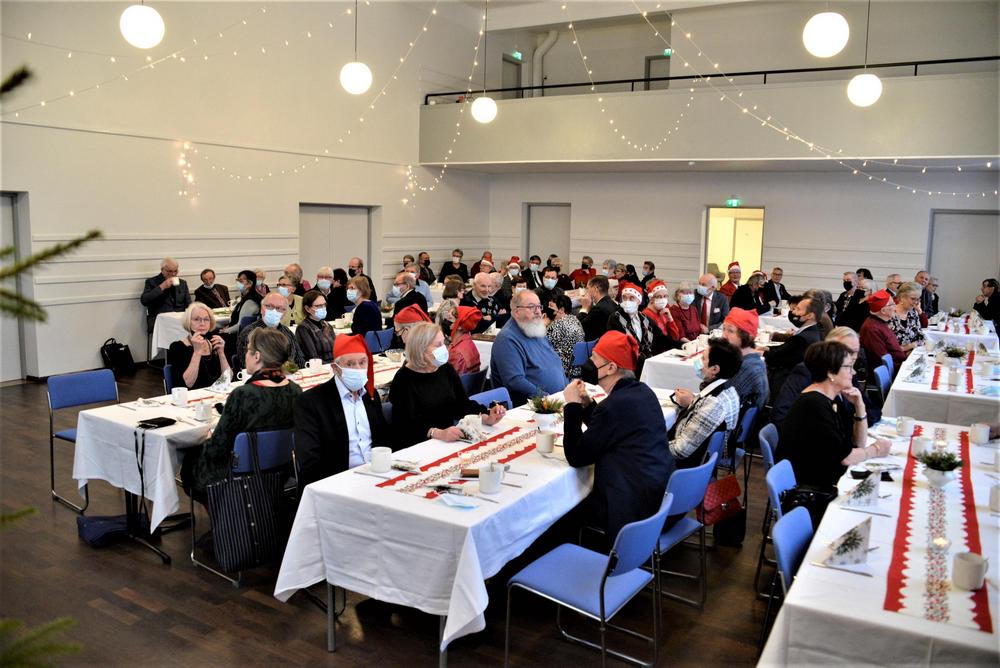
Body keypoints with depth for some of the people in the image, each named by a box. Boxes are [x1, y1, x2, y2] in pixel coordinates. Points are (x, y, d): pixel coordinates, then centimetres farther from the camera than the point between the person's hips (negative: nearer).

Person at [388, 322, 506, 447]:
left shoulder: (447, 369, 7)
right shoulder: (404, 379, -11)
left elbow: (463, 404, 4)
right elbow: (407, 424, -20)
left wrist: (486, 418, -14)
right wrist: (438, 434, -35)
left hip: (448, 441, 6)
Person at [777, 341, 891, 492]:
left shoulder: (835, 399, 7)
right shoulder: (813, 404, -22)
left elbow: (858, 443, 9)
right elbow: (844, 457, -21)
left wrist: (860, 407, -4)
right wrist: (875, 450, -3)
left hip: (826, 479, 9)